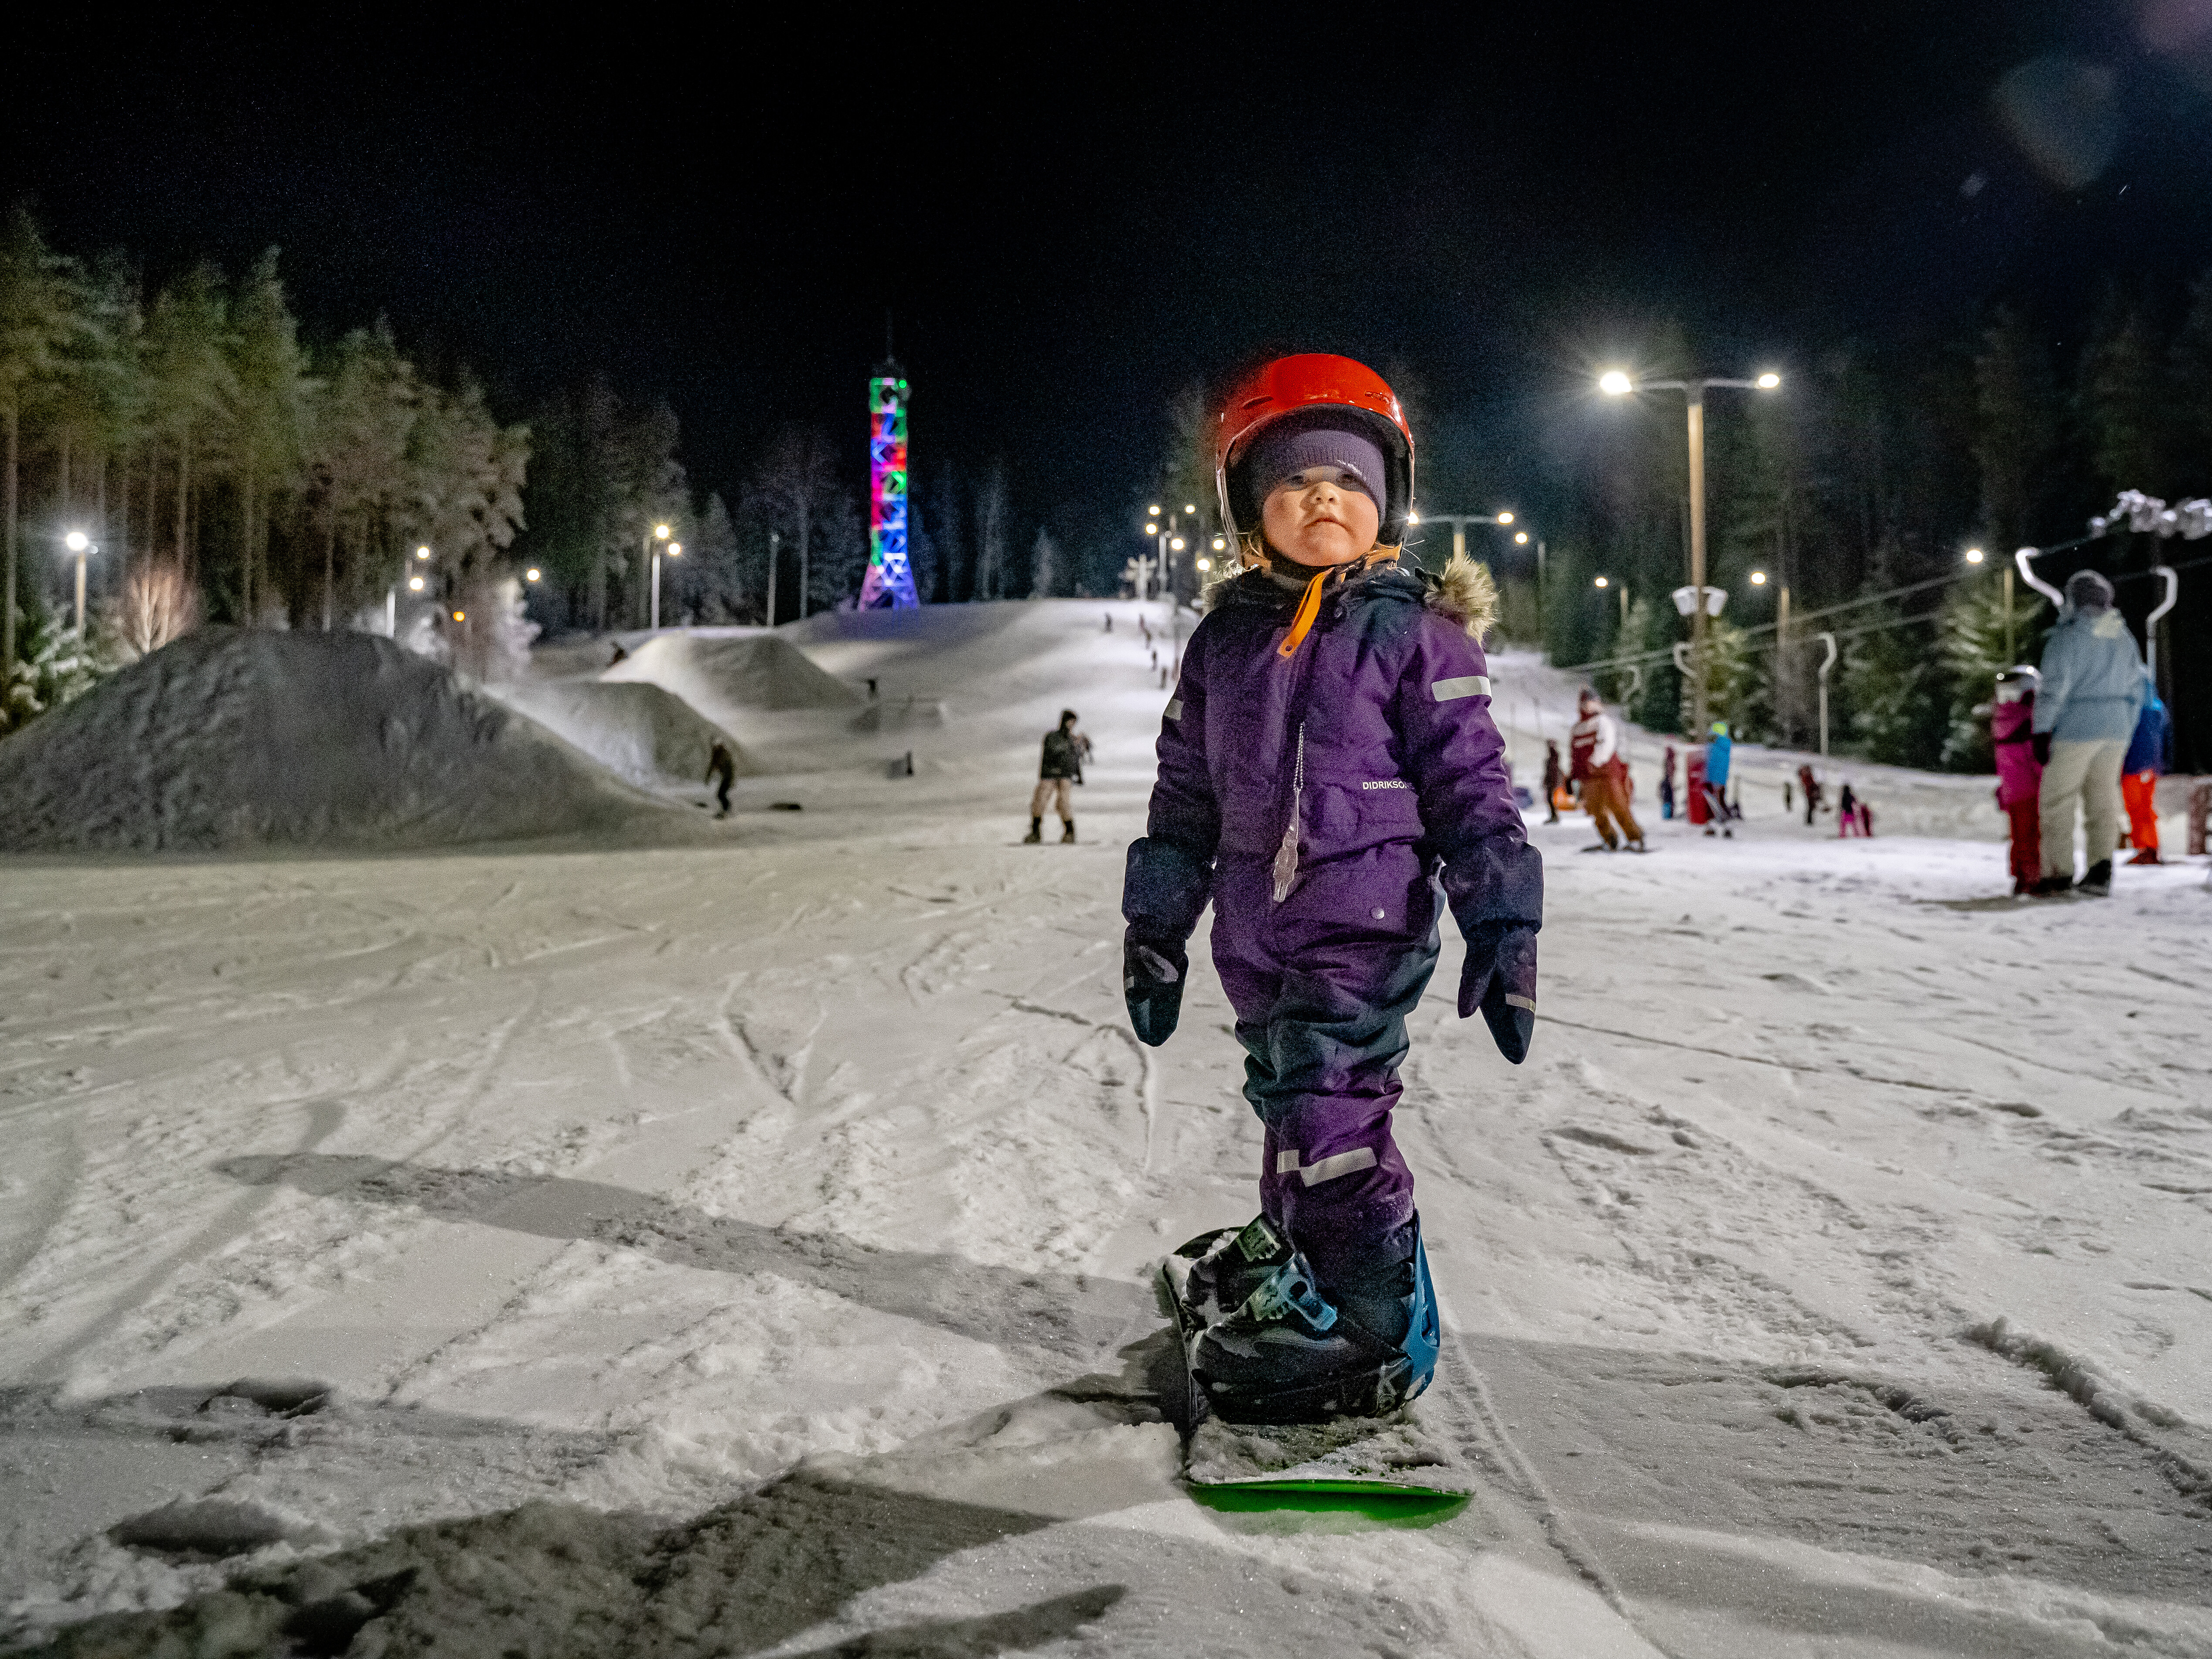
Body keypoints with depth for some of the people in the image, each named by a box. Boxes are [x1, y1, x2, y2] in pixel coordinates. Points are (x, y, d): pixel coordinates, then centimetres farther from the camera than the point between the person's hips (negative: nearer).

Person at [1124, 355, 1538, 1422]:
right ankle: (1292, 1256, 36)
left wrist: (1503, 928, -8)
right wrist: (1155, 927, 15)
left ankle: (1378, 1332, -3)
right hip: (1255, 930, 5)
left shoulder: (1416, 634, -3)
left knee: (1327, 1113, -15)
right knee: (1286, 1098, 14)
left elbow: (1473, 787, -4)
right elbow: (1185, 795, 15)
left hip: (1369, 917, -5)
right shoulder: (1226, 640, 9)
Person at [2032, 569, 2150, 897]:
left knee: (2057, 799, 0)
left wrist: (2042, 731, -13)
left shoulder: (2067, 636, -11)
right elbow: (2137, 689, 15)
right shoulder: (2124, 637, 11)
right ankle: (2102, 864, -3)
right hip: (2116, 728, 6)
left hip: (2076, 729, -6)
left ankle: (2059, 872, -1)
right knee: (2103, 797, 9)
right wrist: (2125, 733, 22)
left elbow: (2054, 686, -16)